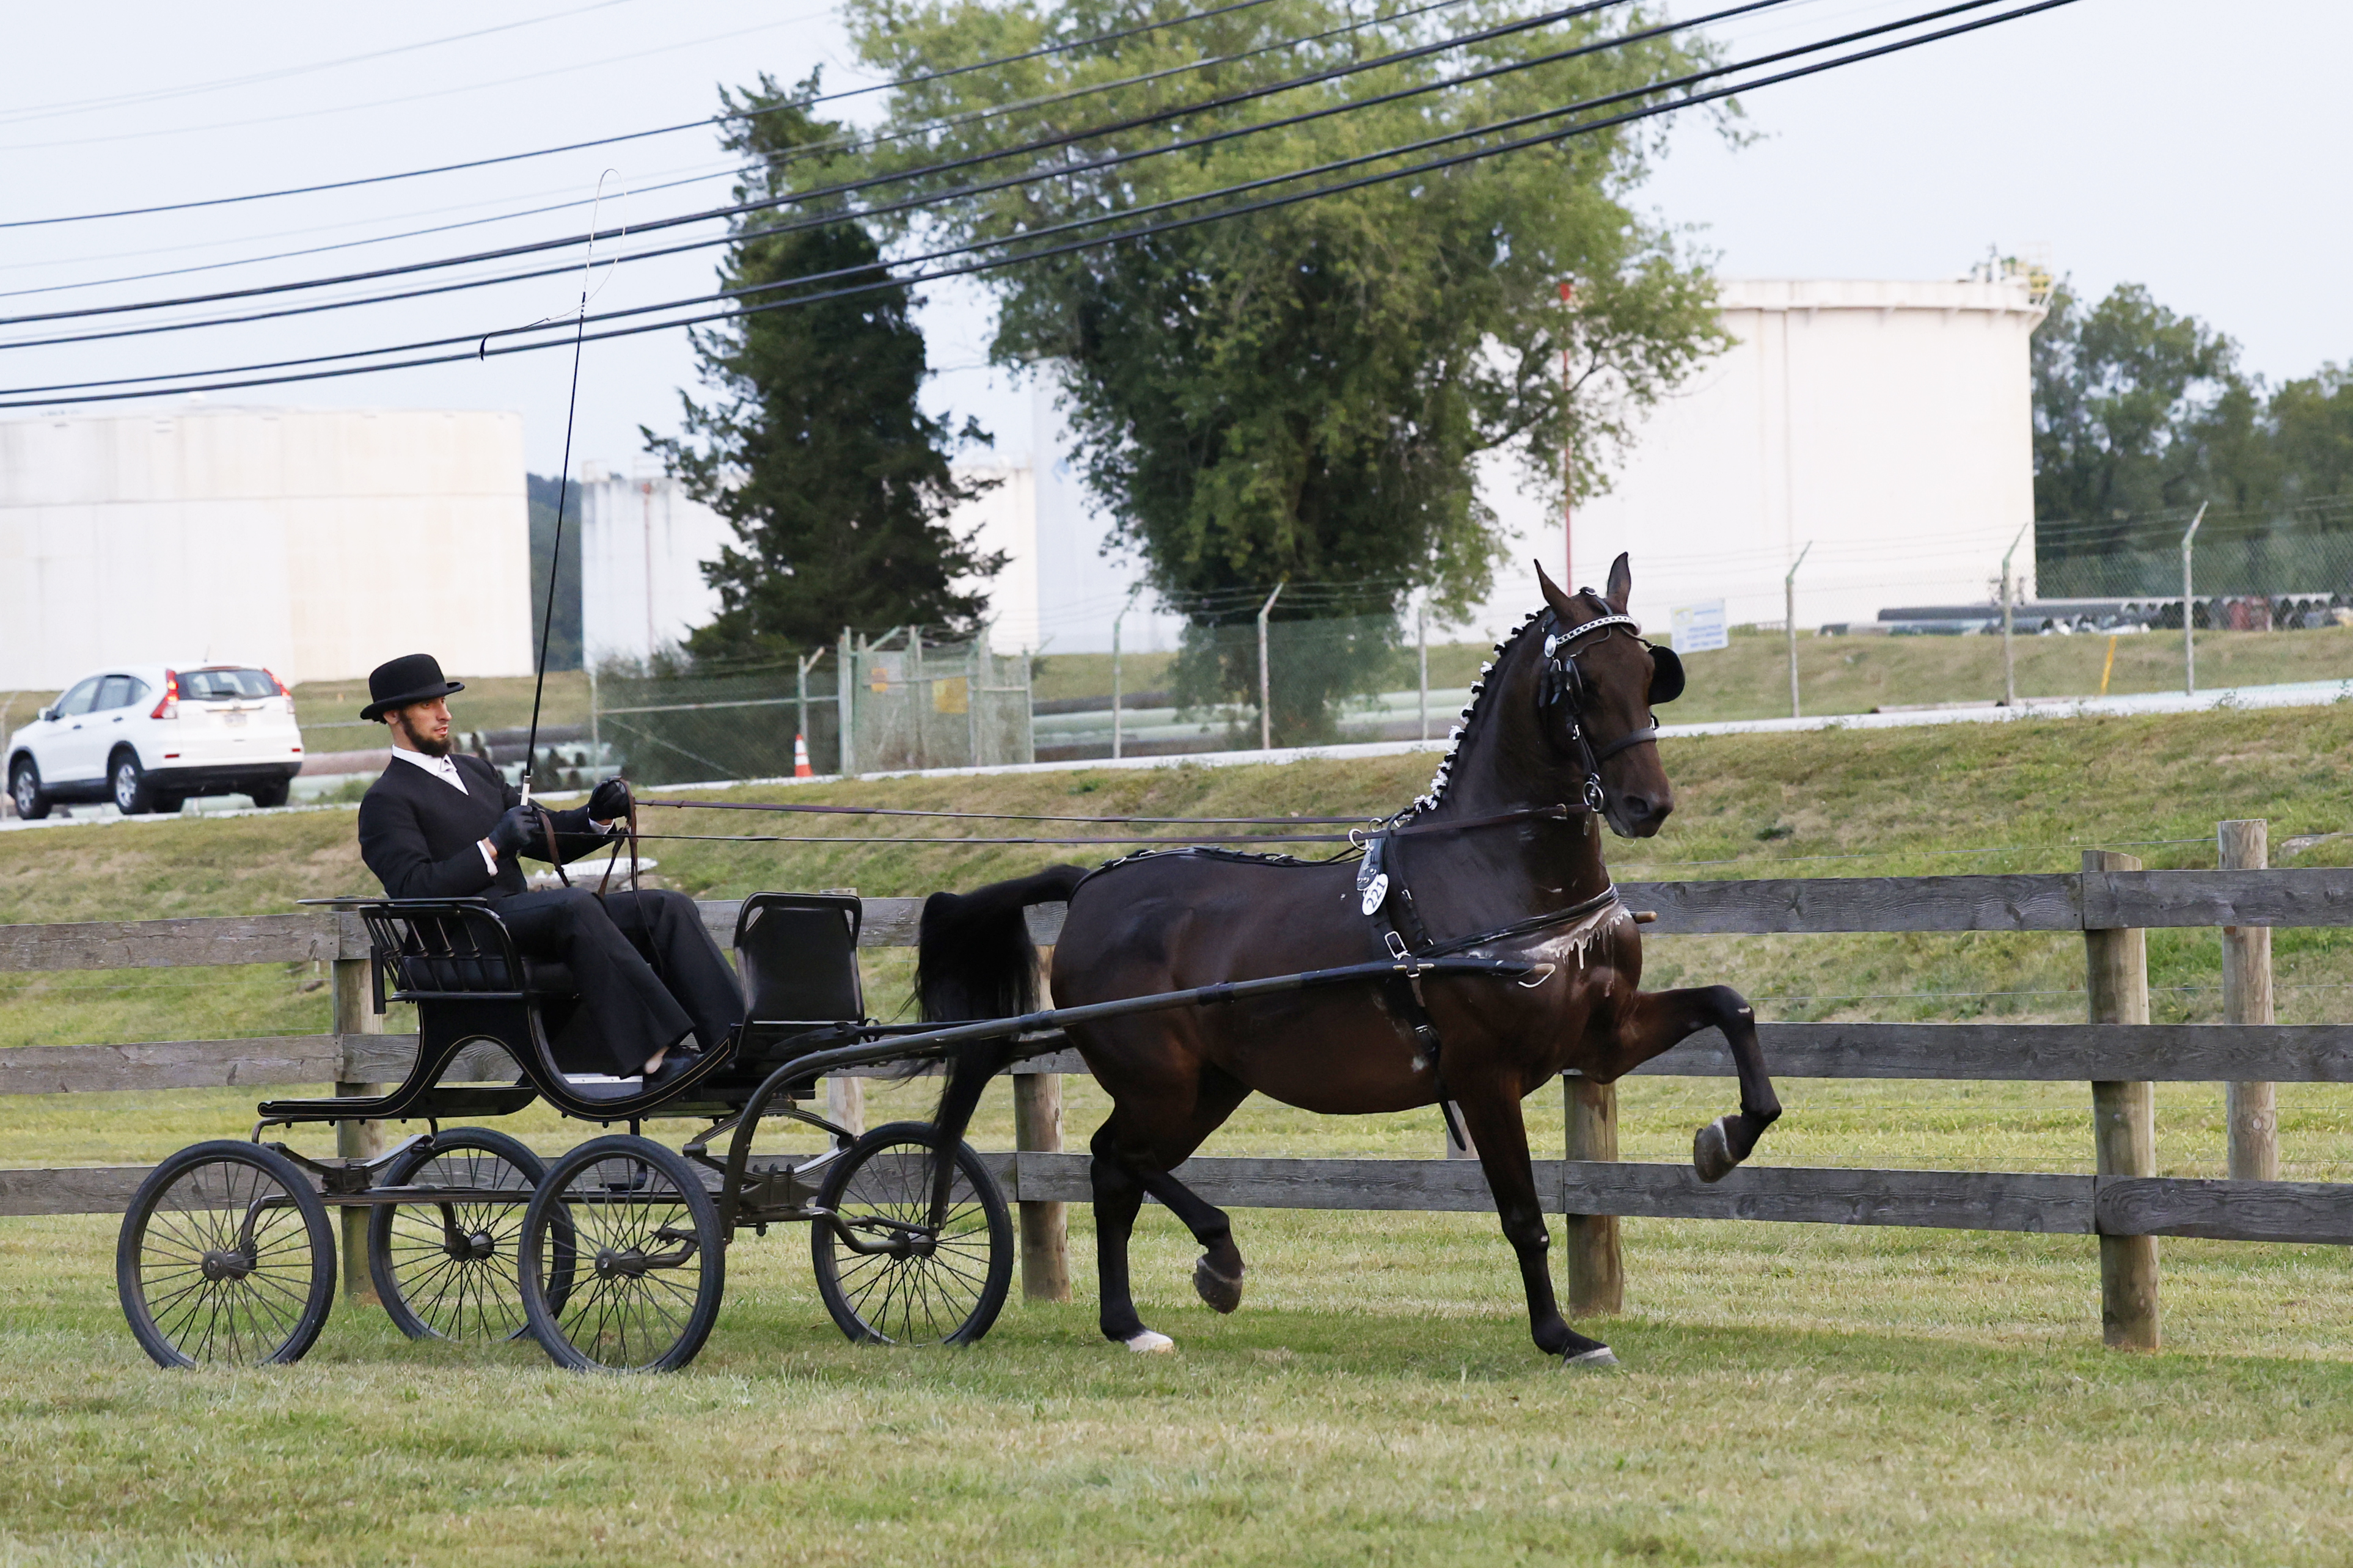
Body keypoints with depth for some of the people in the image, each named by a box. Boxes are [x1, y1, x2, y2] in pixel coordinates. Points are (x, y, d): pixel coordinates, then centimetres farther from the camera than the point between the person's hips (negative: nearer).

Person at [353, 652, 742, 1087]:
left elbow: (547, 835, 22)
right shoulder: (385, 802, 1)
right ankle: (657, 1058, -43)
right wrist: (493, 847, -18)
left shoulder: (475, 772, 27)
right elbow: (415, 888, -13)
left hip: (520, 914, 8)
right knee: (574, 905, -35)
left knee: (670, 909, -8)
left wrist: (598, 818, 2)